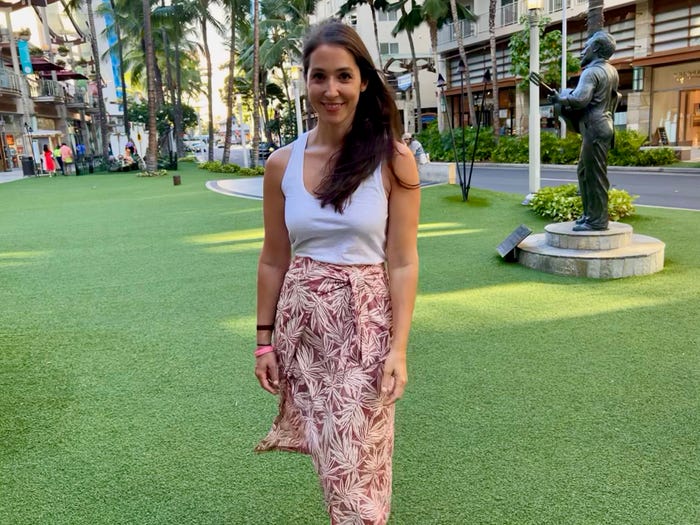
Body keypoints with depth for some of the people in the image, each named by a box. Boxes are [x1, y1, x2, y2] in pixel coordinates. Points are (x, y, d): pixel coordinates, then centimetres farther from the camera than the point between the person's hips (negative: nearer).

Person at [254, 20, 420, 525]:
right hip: (302, 324, 3)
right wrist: (265, 340, 7)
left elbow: (403, 262, -8)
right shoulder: (282, 164, 1)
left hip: (365, 326, -3)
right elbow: (273, 260, 7)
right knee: (332, 459, 15)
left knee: (357, 469, 3)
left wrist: (399, 350, -12)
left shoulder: (393, 160, -7)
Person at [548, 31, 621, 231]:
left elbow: (579, 99, -25)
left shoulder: (592, 72, -13)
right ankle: (589, 214, 21)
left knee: (595, 175, -7)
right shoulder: (612, 72, 16)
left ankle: (597, 220, -3)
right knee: (584, 171, 16)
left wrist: (560, 98, -6)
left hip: (595, 128, -10)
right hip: (603, 124, 10)